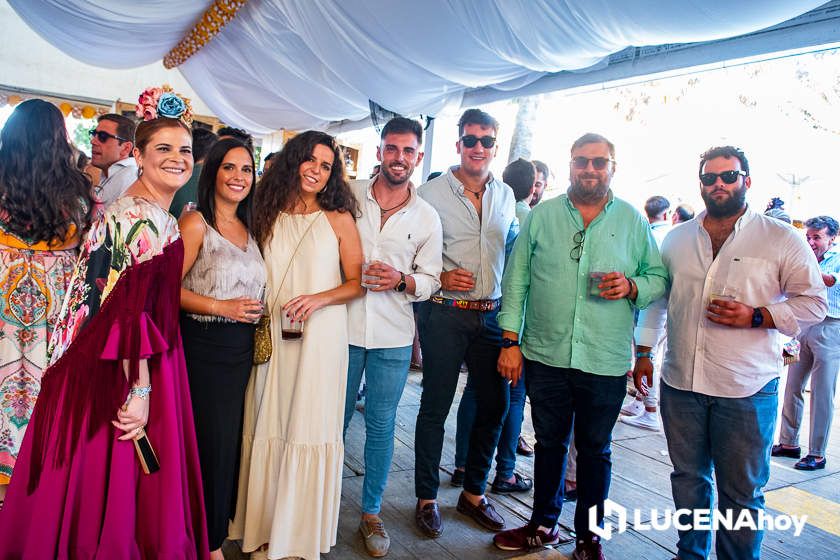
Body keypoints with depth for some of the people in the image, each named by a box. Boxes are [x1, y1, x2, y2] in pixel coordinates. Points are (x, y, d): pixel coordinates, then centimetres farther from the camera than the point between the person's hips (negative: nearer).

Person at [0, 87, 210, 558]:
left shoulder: (155, 214, 13)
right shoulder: (146, 218, -17)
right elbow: (132, 308, -23)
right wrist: (140, 390, -22)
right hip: (124, 372, -9)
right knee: (111, 486, 5)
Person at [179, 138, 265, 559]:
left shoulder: (248, 228, 12)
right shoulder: (196, 222, -8)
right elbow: (169, 287, -14)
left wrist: (254, 312, 6)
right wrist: (221, 307, -20)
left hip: (242, 347, 6)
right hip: (205, 346, -6)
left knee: (231, 437, 15)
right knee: (211, 439, 0)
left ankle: (221, 521, 35)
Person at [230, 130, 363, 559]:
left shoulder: (338, 219, 0)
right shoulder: (268, 215, 8)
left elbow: (356, 281, -1)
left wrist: (318, 299, -16)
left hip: (320, 336, -2)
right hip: (270, 336, 3)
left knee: (309, 428, 3)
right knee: (268, 427, 7)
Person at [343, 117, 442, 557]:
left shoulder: (427, 218, 3)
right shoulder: (349, 195, 0)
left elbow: (429, 279, 7)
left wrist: (402, 281, -13)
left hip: (393, 337, 1)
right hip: (343, 326, 0)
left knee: (381, 425, 10)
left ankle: (371, 513, 26)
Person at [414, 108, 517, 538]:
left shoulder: (505, 196, 11)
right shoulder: (432, 193, -4)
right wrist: (439, 278, -18)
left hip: (491, 314, 5)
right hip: (445, 313, -4)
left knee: (495, 404, 9)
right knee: (435, 406, 3)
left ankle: (473, 492, 28)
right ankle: (427, 498, 21)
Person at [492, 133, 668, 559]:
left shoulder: (634, 221, 3)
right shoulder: (541, 215, 3)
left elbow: (660, 278, 7)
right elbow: (516, 280, 2)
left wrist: (632, 287, -15)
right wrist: (510, 341, -3)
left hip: (606, 362, 0)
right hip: (545, 355, 1)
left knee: (595, 451, 13)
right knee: (549, 444, 16)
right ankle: (544, 525, 35)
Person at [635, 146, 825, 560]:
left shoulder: (782, 239, -1)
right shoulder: (677, 239, 10)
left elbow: (813, 303, -1)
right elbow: (655, 298, 16)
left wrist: (755, 316, -16)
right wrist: (643, 353, 14)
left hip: (746, 391, -3)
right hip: (680, 384, 4)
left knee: (741, 492, 6)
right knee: (688, 479, 17)